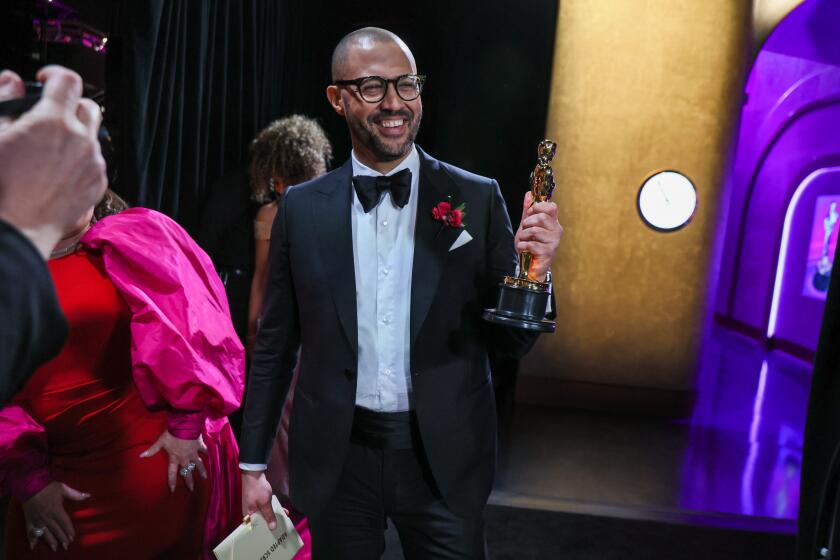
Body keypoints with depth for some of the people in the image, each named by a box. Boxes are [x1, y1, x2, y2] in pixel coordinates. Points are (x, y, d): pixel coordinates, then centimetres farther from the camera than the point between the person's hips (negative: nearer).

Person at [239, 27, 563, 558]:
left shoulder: (477, 199, -5)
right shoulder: (302, 208, -2)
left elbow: (509, 342, -1)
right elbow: (275, 345, 5)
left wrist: (533, 274, -21)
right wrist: (252, 463, 7)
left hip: (443, 457, 0)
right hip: (337, 457, 1)